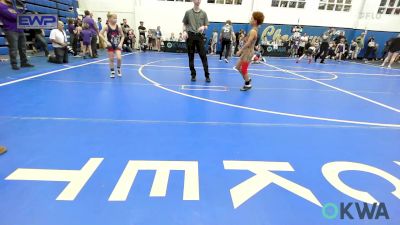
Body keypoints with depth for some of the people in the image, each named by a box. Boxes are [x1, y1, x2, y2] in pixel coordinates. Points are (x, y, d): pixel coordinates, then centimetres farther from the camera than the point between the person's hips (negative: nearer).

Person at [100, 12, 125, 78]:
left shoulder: (118, 27, -3)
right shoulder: (107, 27, -7)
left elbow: (122, 36, 4)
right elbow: (100, 34, -7)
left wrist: (121, 43, -7)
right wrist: (107, 41, -15)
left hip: (117, 45, 1)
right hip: (110, 45, 0)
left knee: (119, 58, -16)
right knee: (111, 59, 5)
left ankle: (118, 69, 10)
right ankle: (112, 72, 18)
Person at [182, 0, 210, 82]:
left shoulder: (203, 13, 8)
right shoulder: (188, 12, 8)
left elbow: (206, 26, 9)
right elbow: (185, 24, 13)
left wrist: (203, 27, -13)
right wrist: (184, 31, -6)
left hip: (200, 36, 0)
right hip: (190, 36, 0)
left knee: (203, 56, -5)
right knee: (191, 56, 2)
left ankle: (207, 75, 0)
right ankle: (193, 75, 12)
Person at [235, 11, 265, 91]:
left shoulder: (253, 31, -18)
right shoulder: (255, 30, 12)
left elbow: (248, 43, -23)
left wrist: (240, 51, -17)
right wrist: (241, 51, 14)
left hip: (248, 52, -10)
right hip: (246, 52, 10)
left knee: (244, 70, 1)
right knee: (238, 67, 16)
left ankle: (247, 85, 16)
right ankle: (247, 79, 30)